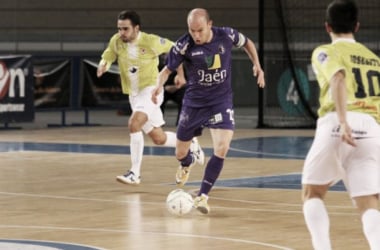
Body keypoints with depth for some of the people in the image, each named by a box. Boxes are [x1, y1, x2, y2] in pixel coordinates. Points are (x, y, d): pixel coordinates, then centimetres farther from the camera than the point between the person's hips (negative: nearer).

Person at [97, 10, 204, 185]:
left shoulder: (151, 42, -19)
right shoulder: (116, 41, -8)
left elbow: (174, 49, -3)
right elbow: (107, 58, 4)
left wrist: (180, 73, -1)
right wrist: (103, 65, -20)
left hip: (151, 90, -6)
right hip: (133, 94, 6)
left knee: (134, 124, -28)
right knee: (158, 138, 14)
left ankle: (135, 173, -22)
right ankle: (190, 143, 40)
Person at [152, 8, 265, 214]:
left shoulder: (226, 36, -14)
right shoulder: (184, 45, -18)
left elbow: (247, 43, 8)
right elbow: (167, 69, -10)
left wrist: (256, 65, -4)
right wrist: (159, 85, -30)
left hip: (221, 101, 0)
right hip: (194, 102, 0)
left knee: (221, 148, -21)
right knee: (180, 153, 11)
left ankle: (202, 196, -11)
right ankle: (186, 166, 51)